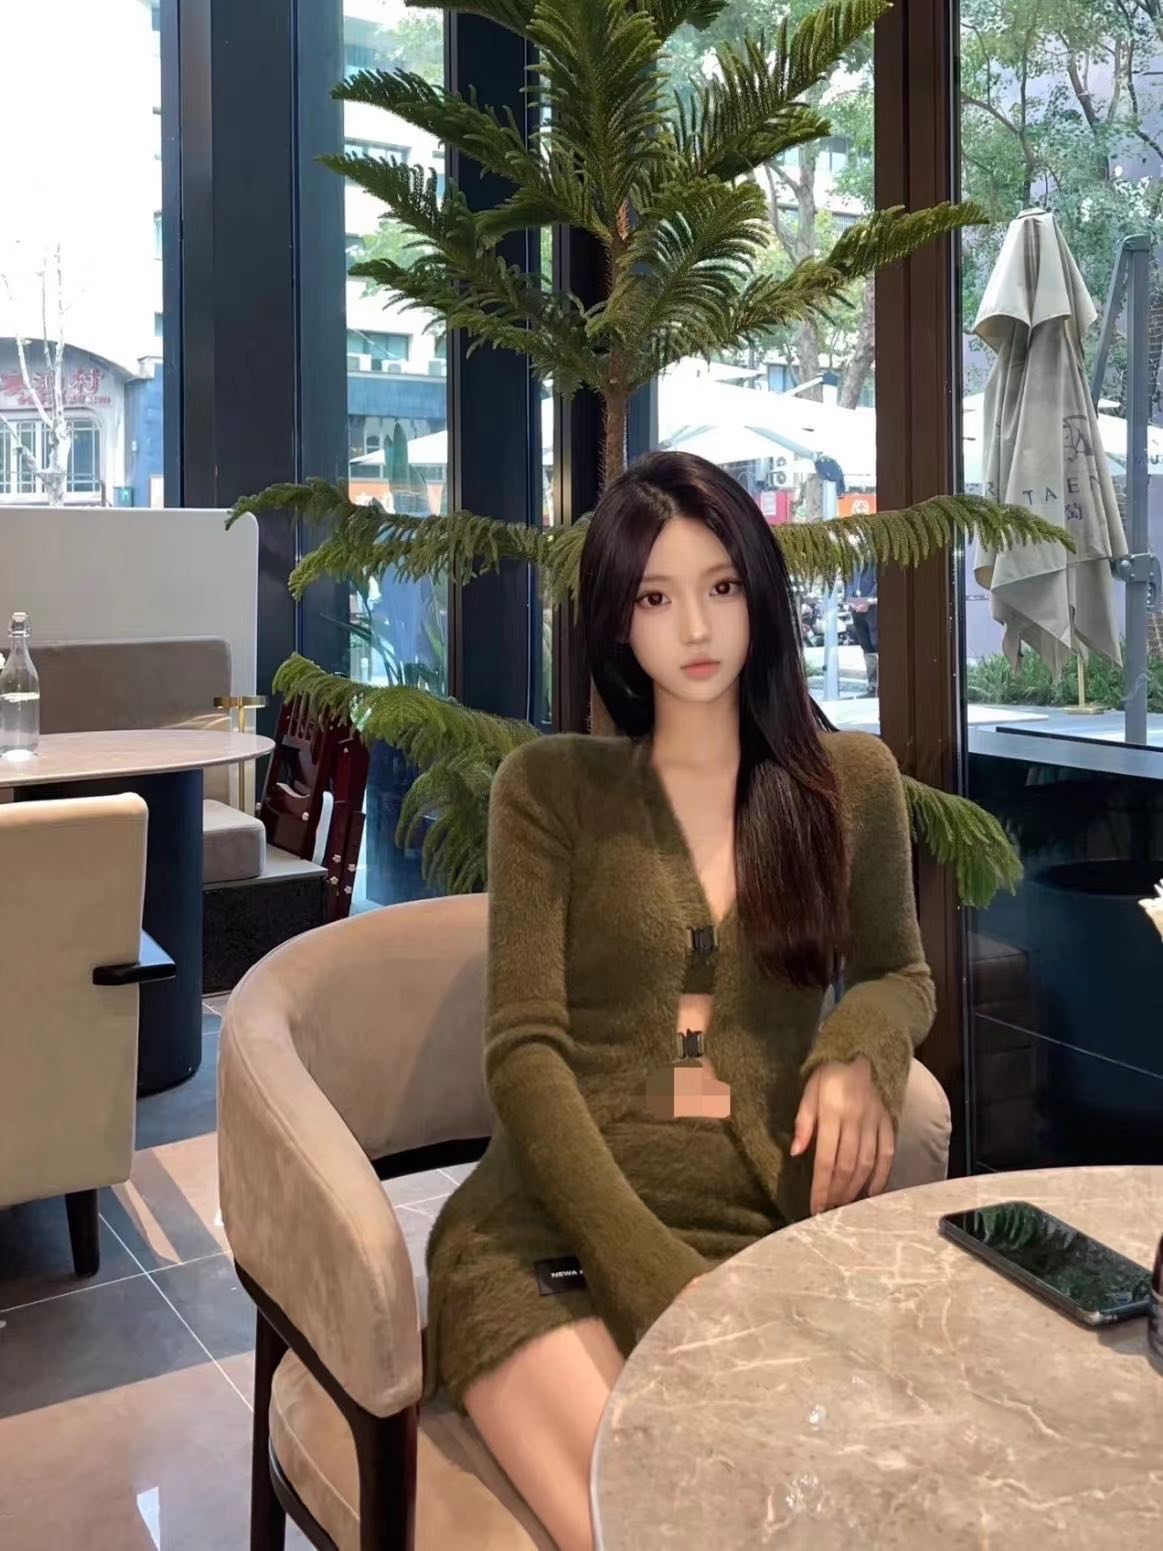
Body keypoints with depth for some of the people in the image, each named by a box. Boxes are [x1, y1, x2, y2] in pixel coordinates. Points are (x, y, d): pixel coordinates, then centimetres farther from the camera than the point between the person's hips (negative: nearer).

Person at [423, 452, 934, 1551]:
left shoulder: (853, 779, 11)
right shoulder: (549, 786, 4)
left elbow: (901, 975, 24)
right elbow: (525, 1050, -3)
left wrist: (861, 1045, -2)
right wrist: (657, 1276, -17)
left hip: (767, 1228, 2)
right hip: (556, 1225, -2)